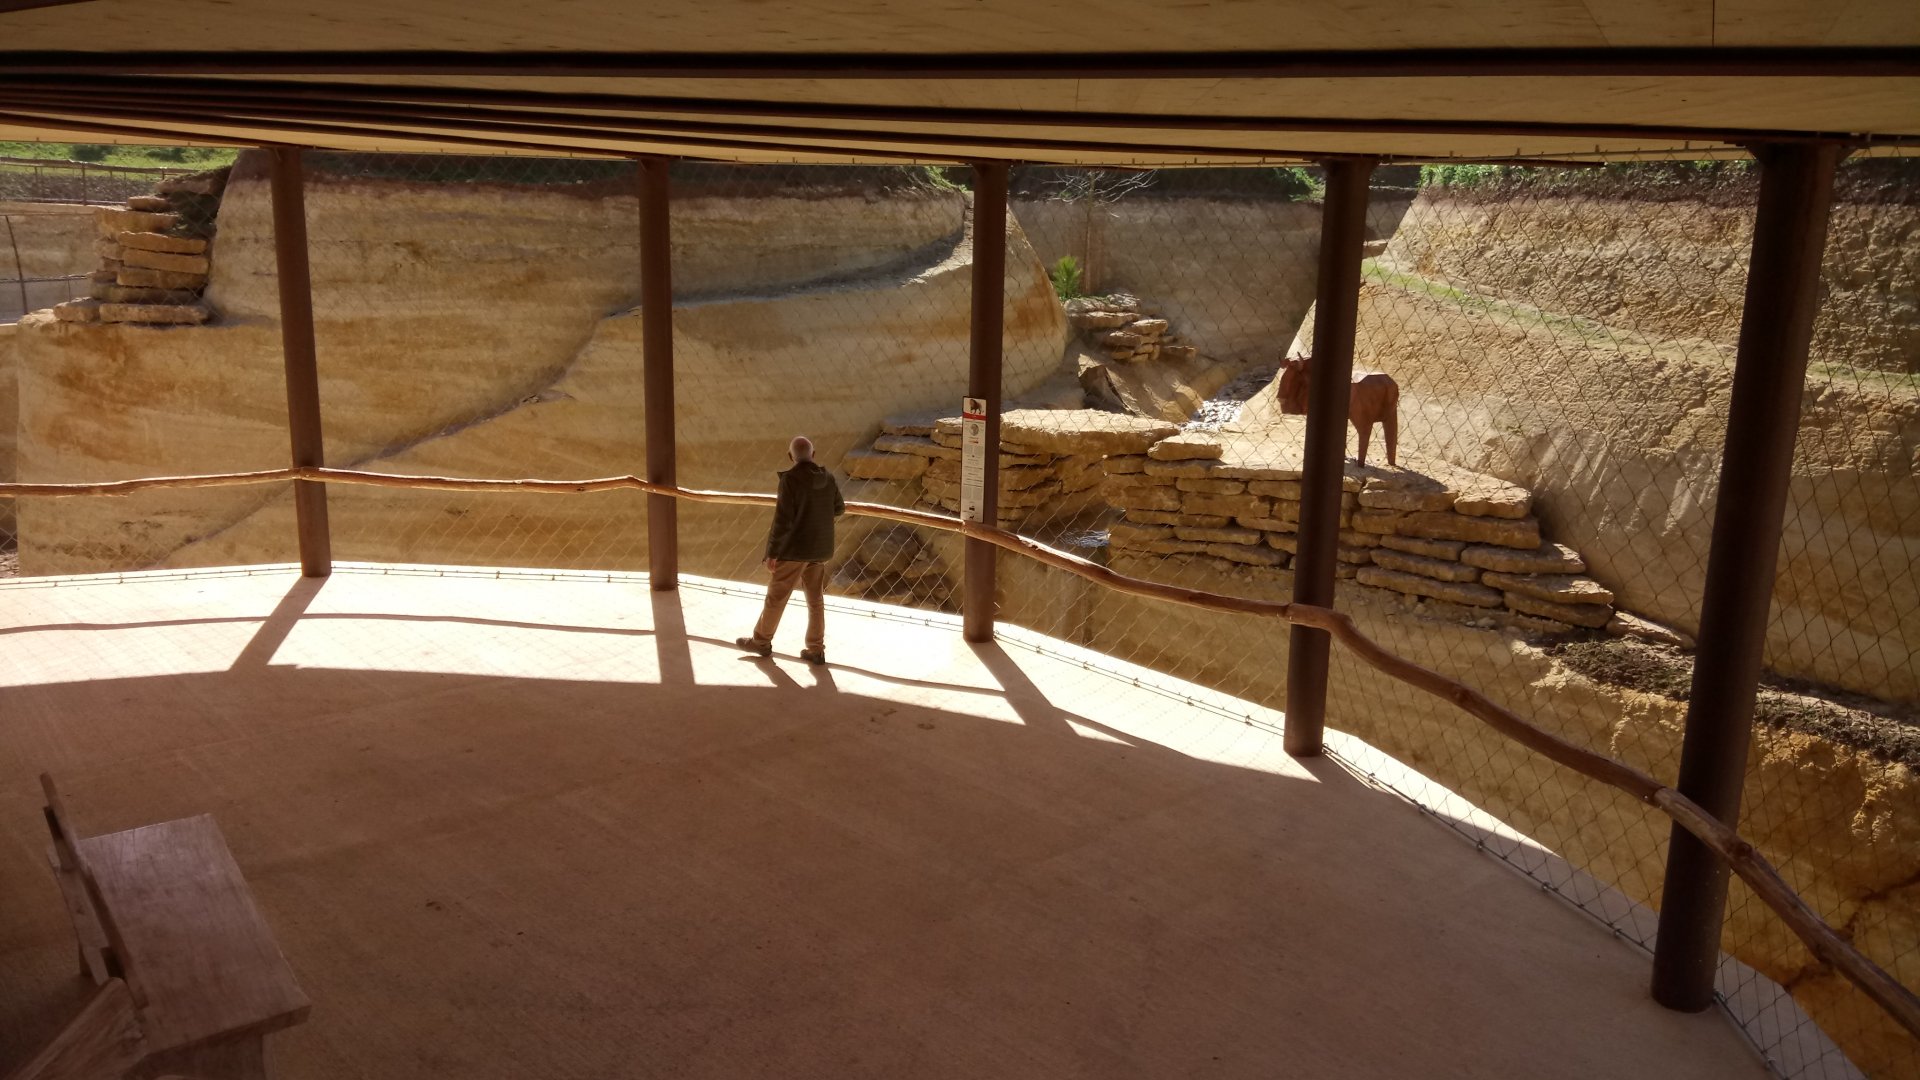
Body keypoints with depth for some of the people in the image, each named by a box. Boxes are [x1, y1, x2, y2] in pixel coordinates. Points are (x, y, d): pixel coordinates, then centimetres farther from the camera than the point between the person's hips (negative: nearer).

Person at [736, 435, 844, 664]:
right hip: (820, 549, 6)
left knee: (776, 596, 8)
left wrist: (772, 552, -11)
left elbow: (782, 519, -18)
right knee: (816, 599, 11)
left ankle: (761, 641, 20)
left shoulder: (790, 478, -16)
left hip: (795, 548, -5)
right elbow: (839, 509, 14)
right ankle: (816, 650, 14)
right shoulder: (827, 478, 1)